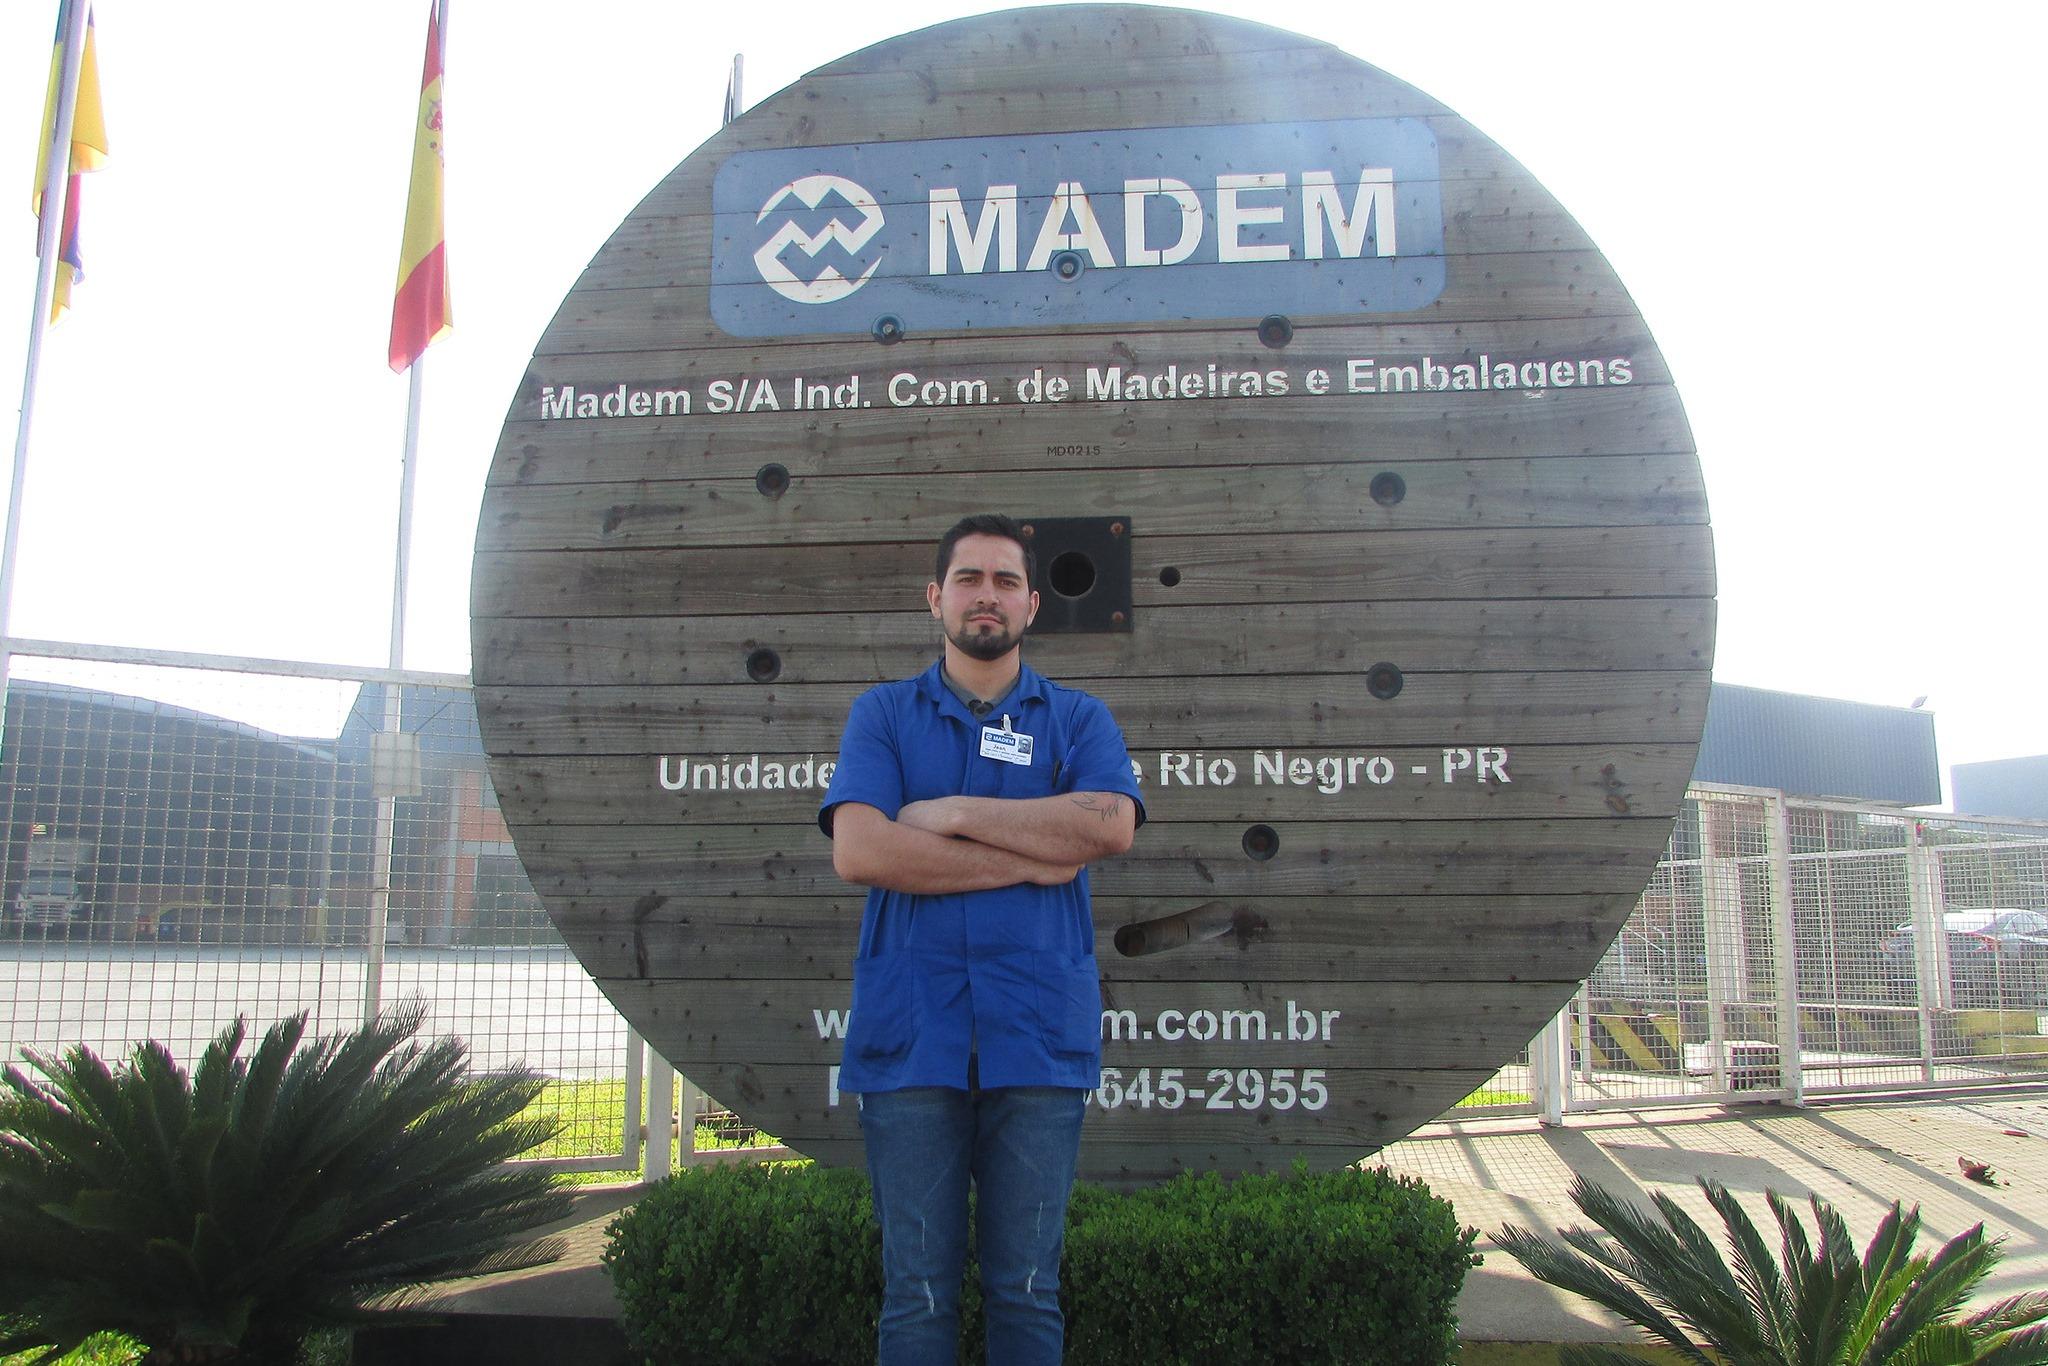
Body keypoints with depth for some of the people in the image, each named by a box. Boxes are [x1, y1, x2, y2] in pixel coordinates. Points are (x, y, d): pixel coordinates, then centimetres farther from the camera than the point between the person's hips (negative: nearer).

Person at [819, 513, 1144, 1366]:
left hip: (1038, 1038, 0)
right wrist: (1034, 859, -8)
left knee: (1027, 1292, 8)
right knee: (917, 1291, 5)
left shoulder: (1078, 719, 12)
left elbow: (1110, 825, -10)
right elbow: (859, 851, -7)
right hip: (910, 1034, 0)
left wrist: (957, 814, -7)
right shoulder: (882, 713, 10)